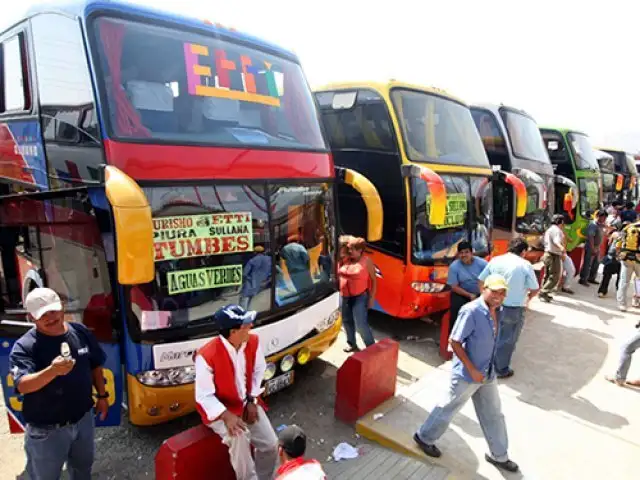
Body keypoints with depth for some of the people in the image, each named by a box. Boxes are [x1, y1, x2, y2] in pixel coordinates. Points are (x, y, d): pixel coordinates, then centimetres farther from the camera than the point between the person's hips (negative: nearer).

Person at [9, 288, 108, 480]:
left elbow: (95, 366, 7)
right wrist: (52, 370, -51)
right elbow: (22, 386, -34)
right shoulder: (24, 347, -21)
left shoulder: (81, 332, -6)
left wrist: (102, 395, 8)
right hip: (45, 430, -4)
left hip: (83, 419, 4)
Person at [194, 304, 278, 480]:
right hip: (219, 409, -5)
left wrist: (252, 401, -6)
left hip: (247, 402, 5)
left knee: (271, 444, -6)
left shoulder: (253, 341, -13)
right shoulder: (206, 356, -29)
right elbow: (204, 397, -20)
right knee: (239, 439, -30)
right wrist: (226, 416, -32)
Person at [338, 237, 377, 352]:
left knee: (361, 324, -9)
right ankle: (352, 344, 34)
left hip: (360, 297, -6)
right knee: (346, 321, 16)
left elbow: (373, 280, -6)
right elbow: (338, 275, 17)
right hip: (345, 297, 6)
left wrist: (372, 297, -8)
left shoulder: (366, 262, -9)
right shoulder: (344, 260, 4)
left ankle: (371, 347, 6)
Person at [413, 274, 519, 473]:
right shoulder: (471, 311, -26)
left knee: (493, 415, 19)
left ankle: (499, 455, 39)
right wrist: (472, 370, -20)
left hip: (488, 374, 7)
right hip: (467, 374, -7)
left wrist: (486, 369, 16)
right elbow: (454, 342, -24)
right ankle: (424, 437, 34)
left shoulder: (498, 311, -1)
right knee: (448, 409, 11)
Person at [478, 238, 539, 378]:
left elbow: (481, 281, 3)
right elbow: (535, 289, -4)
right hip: (514, 309, -4)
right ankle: (501, 370, 22)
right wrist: (528, 298, 17)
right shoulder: (525, 265, -10)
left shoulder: (495, 260, 0)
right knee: (507, 340, 10)